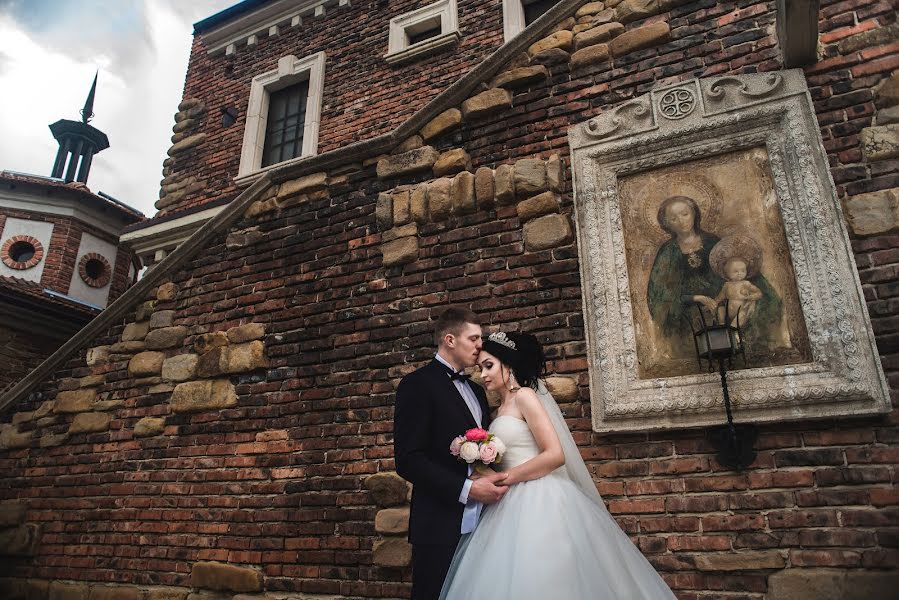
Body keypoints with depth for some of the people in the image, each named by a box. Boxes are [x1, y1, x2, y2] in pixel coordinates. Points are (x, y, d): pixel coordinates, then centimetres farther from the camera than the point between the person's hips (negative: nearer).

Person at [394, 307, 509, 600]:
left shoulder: (476, 390, 18)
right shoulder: (417, 384, -7)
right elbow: (407, 459, -15)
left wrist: (497, 480, 2)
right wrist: (466, 489, -20)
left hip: (480, 523, 7)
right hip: (442, 525, -7)